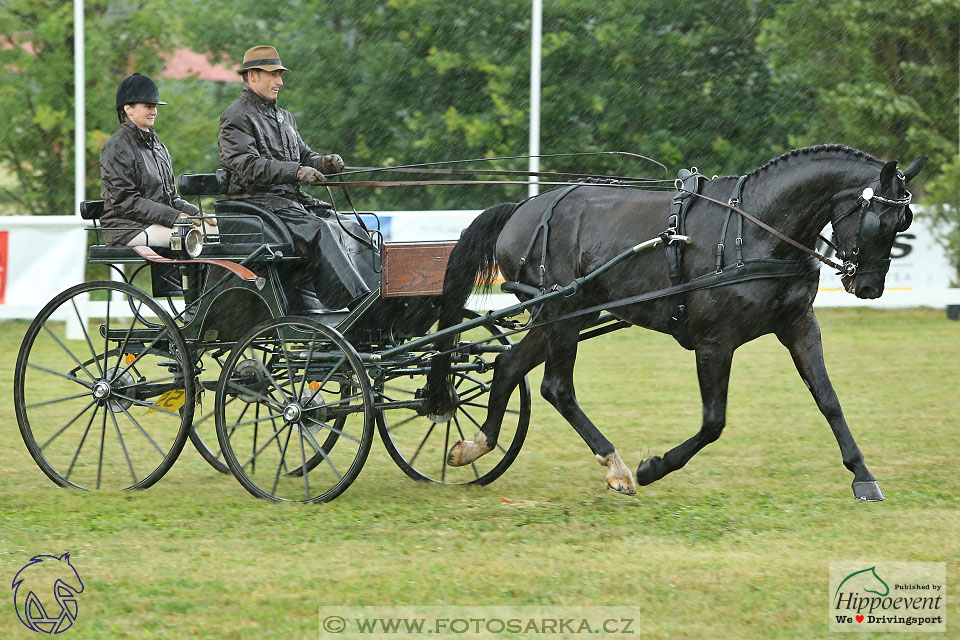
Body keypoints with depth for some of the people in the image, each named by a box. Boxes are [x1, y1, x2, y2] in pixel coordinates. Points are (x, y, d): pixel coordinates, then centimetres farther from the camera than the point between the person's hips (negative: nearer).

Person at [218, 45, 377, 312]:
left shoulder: (284, 118, 25)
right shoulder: (236, 118, -4)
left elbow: (303, 155, 24)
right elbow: (246, 165, -18)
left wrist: (323, 163, -1)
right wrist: (296, 172, -27)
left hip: (294, 199, 9)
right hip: (258, 199, -9)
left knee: (350, 228, -11)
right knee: (319, 231, -30)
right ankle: (357, 303, -37)